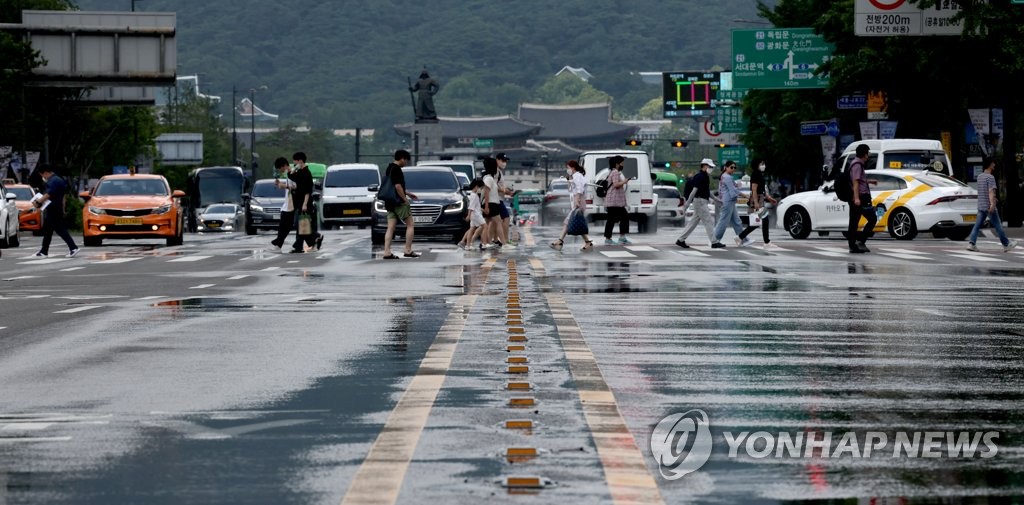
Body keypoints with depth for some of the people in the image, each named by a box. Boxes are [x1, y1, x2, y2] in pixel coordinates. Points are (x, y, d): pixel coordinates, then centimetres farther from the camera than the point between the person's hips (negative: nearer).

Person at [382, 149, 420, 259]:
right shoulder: (397, 170, -14)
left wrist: (407, 193, 29)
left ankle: (387, 252, -4)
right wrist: (405, 199, -13)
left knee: (391, 228, 4)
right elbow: (398, 186, -21)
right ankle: (408, 251, 0)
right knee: (410, 225, 2)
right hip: (399, 202, -9)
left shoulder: (388, 168, 16)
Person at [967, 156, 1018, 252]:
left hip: (980, 206, 7)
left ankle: (971, 243, -8)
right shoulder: (990, 177, -14)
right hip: (989, 206, -7)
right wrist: (992, 204, -35)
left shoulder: (979, 176, 13)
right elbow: (991, 191, -26)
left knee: (977, 225, 4)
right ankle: (1006, 245, 15)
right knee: (998, 226, 4)